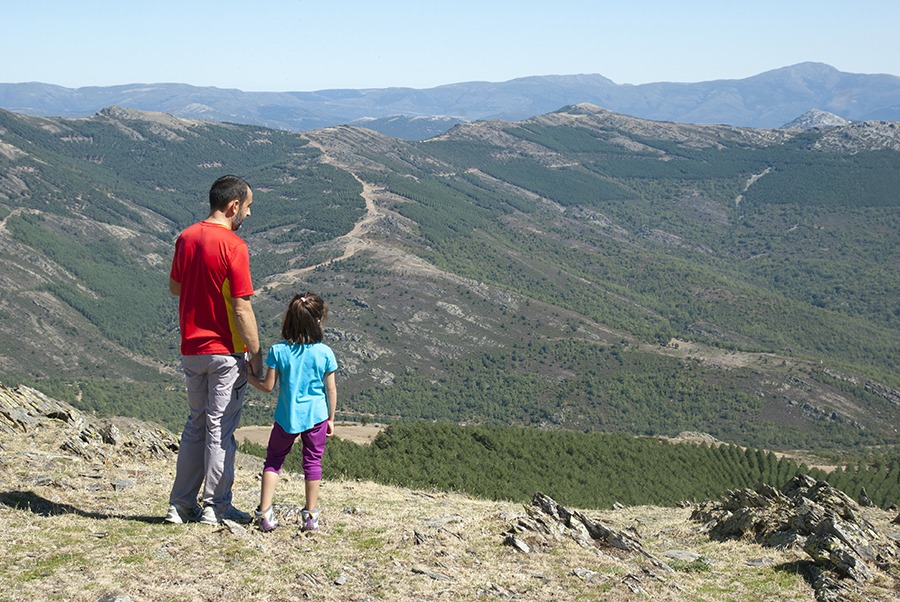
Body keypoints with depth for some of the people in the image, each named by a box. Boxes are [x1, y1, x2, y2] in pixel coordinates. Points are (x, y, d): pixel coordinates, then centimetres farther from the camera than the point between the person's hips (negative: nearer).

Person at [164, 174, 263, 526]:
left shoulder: (185, 238, 5)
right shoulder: (233, 246, -16)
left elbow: (174, 287, 18)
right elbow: (242, 308, -17)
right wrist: (255, 354, -10)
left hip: (191, 349, 7)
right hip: (226, 351, -7)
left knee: (196, 424, 16)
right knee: (220, 428, 2)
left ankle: (181, 505, 19)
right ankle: (215, 507, 9)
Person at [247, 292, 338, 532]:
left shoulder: (278, 351, -10)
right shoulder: (324, 353, -9)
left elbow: (268, 386, -5)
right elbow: (331, 390, -2)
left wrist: (249, 377, 14)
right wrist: (331, 418, 10)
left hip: (287, 417, 0)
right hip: (316, 415, 0)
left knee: (273, 459, 14)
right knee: (312, 461, 12)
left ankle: (264, 513, 6)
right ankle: (310, 515, 15)